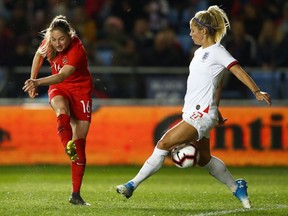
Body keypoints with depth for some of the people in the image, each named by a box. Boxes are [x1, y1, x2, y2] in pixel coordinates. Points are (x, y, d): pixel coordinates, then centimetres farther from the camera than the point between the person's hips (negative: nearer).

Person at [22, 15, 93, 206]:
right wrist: (32, 80, 12)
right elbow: (39, 55, 13)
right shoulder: (48, 42, -11)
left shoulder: (77, 50, -29)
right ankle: (68, 146, -64)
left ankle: (76, 194, 1)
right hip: (58, 89, 3)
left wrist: (38, 82, -56)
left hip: (80, 90, -3)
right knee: (62, 109, -36)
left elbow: (61, 76, -42)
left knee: (80, 142, -5)